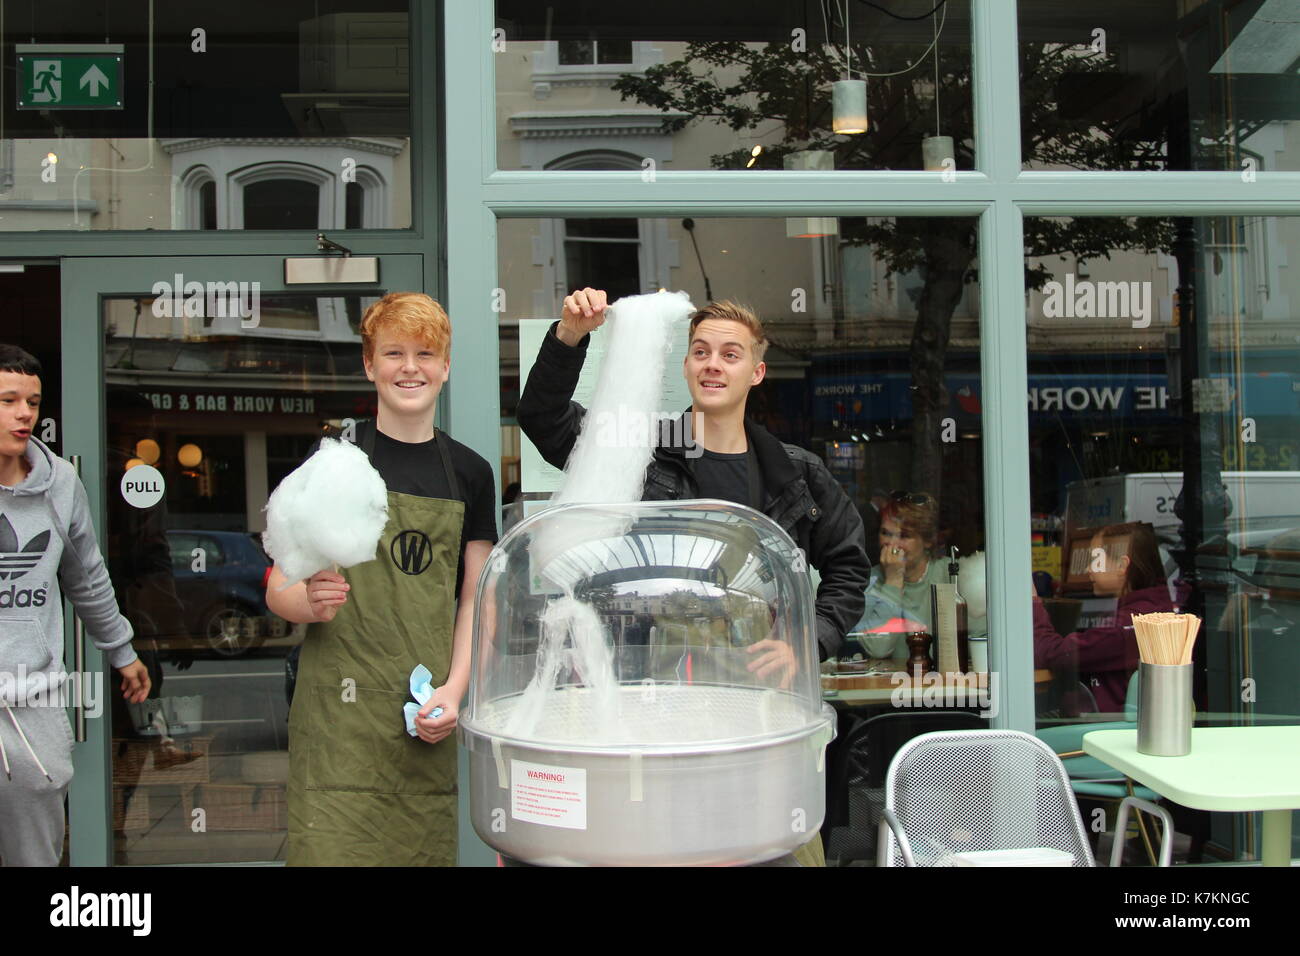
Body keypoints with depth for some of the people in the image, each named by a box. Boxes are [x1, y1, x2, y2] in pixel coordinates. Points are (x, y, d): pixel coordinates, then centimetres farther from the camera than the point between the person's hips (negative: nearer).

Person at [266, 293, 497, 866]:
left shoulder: (469, 473, 12)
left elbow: (476, 598, 13)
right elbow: (279, 589, 3)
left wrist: (453, 690, -1)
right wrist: (313, 602, -20)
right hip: (340, 711, -3)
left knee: (426, 849, 4)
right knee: (332, 847, -8)